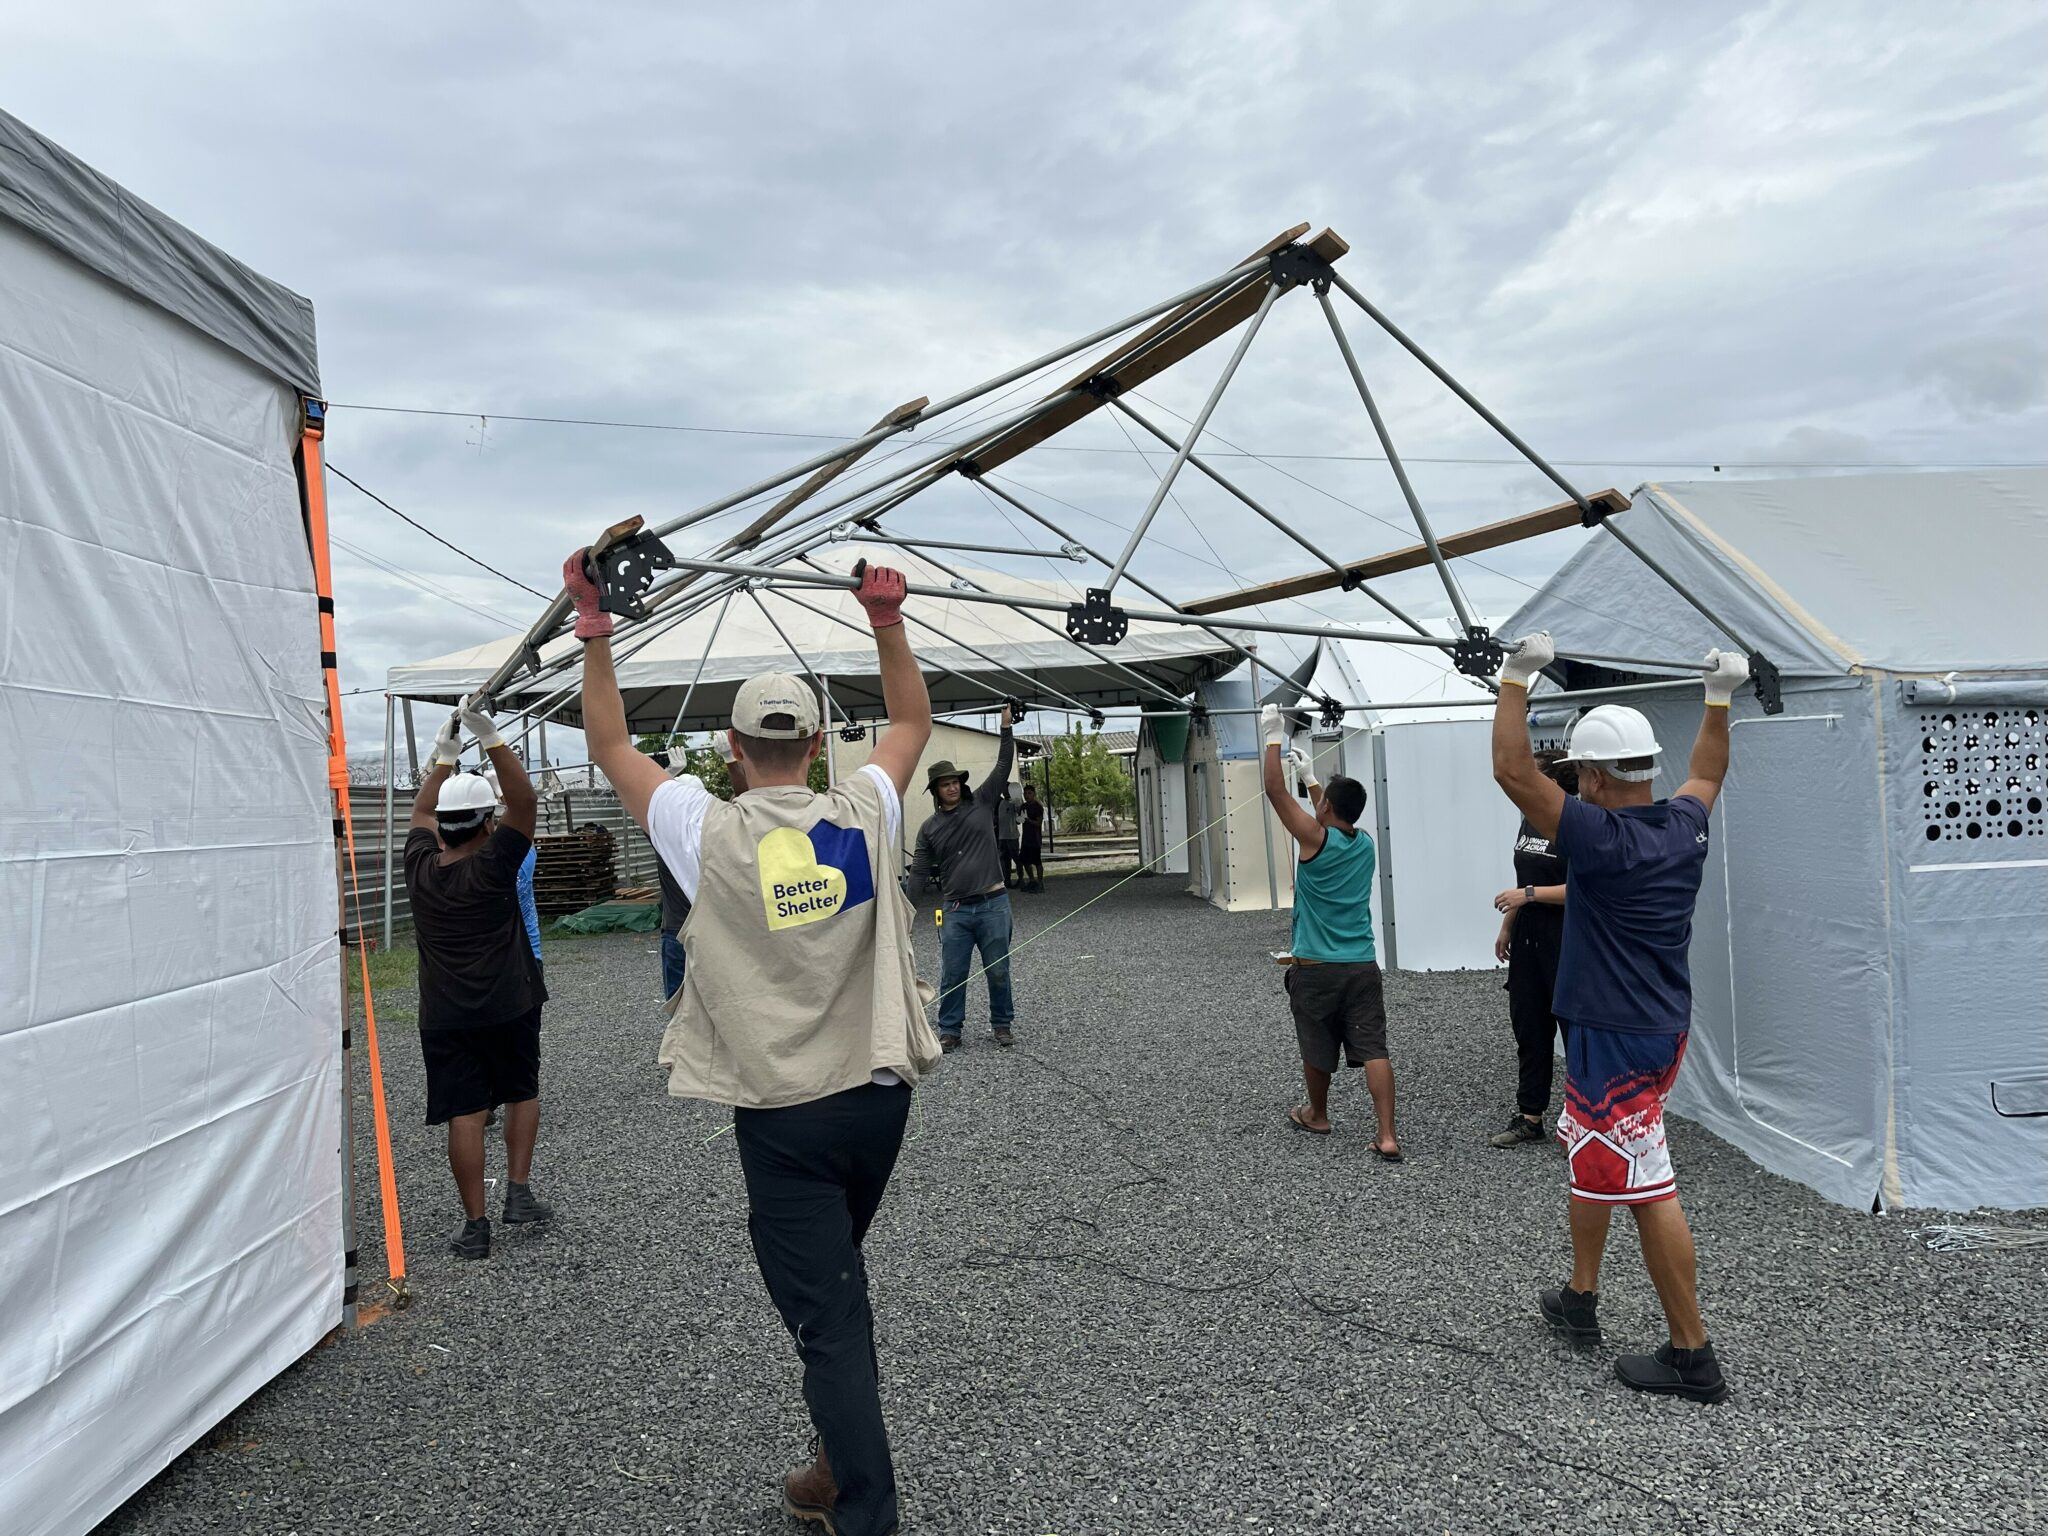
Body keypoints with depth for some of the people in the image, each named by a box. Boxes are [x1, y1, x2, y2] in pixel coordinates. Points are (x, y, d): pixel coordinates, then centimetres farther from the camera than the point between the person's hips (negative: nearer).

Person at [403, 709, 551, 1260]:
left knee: (464, 1115, 2)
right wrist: (492, 740, -18)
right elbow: (524, 802, -14)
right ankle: (519, 1189, 9)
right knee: (523, 1093, 18)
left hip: (444, 1018, 2)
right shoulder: (491, 866, -11)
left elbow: (422, 812, 18)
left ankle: (475, 1225, 5)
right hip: (509, 1008, -2)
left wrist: (445, 756, 22)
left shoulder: (420, 868, 1)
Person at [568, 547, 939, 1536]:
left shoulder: (709, 834, -10)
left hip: (783, 1113, -4)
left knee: (827, 1319, 3)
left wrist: (594, 628, 6)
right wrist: (887, 620, 14)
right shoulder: (862, 816, -3)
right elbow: (913, 721, 15)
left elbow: (607, 744, 3)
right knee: (837, 1288, 25)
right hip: (879, 1093, 4)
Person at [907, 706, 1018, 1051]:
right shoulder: (929, 828, 6)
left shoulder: (981, 803, 5)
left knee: (998, 972, 7)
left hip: (993, 904, -1)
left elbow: (1003, 767, 1)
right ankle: (949, 1030, 15)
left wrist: (1007, 728, -6)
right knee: (952, 975, 3)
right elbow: (919, 873, 4)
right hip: (956, 911, 1)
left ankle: (1003, 1024, 23)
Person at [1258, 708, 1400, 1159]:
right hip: (1362, 966, 4)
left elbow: (1275, 791, -11)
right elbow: (1336, 819, 28)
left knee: (1317, 1049, 14)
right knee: (1373, 1049, -2)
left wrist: (1274, 737, -5)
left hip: (1315, 968, -4)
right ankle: (1387, 1135, -9)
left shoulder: (1315, 839, -12)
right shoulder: (1365, 844, 6)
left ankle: (1317, 1115, 34)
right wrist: (1310, 778, 35)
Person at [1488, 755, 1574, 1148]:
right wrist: (1507, 928, 19)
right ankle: (1530, 1116, 19)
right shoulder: (1530, 822, 11)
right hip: (1528, 938, 8)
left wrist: (1529, 894, -20)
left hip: (1564, 942, -8)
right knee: (1528, 1027, 11)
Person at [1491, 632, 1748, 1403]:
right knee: (1589, 1157, 23)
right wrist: (1720, 697, 28)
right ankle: (1581, 1297, 36)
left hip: (1616, 1041, -9)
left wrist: (1517, 677, -19)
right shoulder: (1684, 826, 1)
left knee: (1648, 1192, -1)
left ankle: (1692, 1356, 9)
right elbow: (1707, 772, 24)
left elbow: (1513, 771, -25)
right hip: (1663, 1027, 9)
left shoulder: (1605, 840, -23)